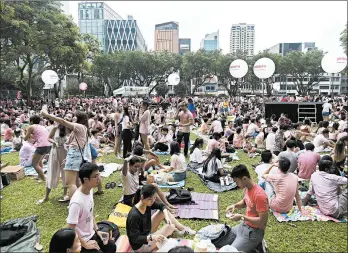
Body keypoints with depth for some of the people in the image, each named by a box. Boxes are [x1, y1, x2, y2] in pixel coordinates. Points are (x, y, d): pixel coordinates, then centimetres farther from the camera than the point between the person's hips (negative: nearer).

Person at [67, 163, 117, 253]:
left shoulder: (90, 190, -7)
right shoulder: (77, 202, -31)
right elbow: (71, 228, -26)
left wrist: (97, 230, 4)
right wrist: (85, 244, -18)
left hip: (91, 234, 8)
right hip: (82, 240, -8)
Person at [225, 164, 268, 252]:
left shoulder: (259, 195, -30)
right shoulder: (247, 188, -3)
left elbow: (263, 221, -26)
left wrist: (242, 217, -23)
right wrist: (235, 205, -1)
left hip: (254, 232, -9)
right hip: (244, 225, 9)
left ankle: (256, 244, 5)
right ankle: (254, 244, 18)